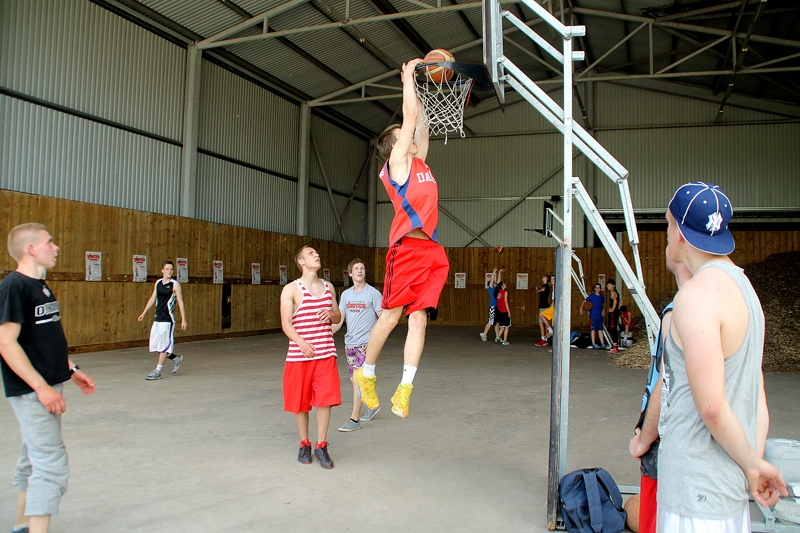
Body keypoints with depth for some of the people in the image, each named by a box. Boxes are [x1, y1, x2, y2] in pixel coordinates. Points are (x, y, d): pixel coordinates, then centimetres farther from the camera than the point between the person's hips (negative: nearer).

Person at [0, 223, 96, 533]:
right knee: (51, 466, -10)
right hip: (31, 391, -10)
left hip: (47, 389, 10)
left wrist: (72, 370, 18)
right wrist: (42, 388, -23)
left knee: (34, 460, 20)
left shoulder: (40, 286, 12)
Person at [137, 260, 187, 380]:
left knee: (163, 345, -2)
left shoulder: (175, 285, -6)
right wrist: (144, 313, 19)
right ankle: (175, 358, 27)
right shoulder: (158, 283, 11)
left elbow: (180, 303, -7)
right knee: (155, 345, 9)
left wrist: (183, 320, -11)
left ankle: (157, 371, 5)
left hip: (168, 319, -7)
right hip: (158, 318, 7)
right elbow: (152, 299, 19)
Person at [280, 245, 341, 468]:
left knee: (326, 399, -2)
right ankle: (304, 444, 24)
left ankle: (321, 446, 11)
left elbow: (337, 317, 19)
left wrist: (331, 314, -5)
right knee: (300, 402, 6)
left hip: (326, 353, 3)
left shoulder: (328, 287, 12)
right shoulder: (291, 289, -3)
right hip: (299, 355, -3)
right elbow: (286, 323, -10)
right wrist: (301, 342, -27)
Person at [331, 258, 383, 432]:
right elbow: (339, 320, 13)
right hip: (349, 342, 6)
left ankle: (354, 419, -3)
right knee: (355, 379, 12)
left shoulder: (373, 293, -6)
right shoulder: (346, 294, 11)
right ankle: (373, 405, 33)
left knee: (358, 379, -10)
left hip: (365, 344, -6)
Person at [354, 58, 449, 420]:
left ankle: (404, 390, -2)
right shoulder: (397, 162, 4)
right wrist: (408, 78, 11)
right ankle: (366, 373, 17)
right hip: (408, 247, -7)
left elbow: (420, 122, 29)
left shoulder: (419, 163, 23)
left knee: (418, 318, -1)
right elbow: (410, 117, 2)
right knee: (391, 316, -1)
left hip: (431, 248, 7)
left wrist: (415, 87, 30)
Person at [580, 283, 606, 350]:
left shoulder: (602, 296, 9)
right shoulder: (591, 296, -4)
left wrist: (603, 311, 8)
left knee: (600, 329, 8)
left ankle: (602, 343, 11)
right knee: (593, 329, -2)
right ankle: (593, 344, -1)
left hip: (600, 316, 4)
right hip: (593, 315, -4)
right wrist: (581, 309, -19)